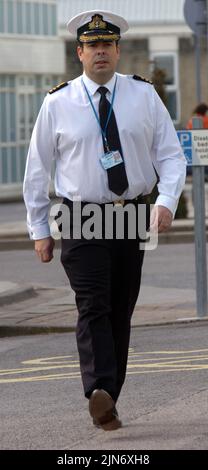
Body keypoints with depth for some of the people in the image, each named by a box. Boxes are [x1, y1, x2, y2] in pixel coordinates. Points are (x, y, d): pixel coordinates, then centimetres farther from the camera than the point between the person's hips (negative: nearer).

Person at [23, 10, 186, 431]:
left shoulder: (144, 96, 4)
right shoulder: (58, 104, 1)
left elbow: (171, 155, 4)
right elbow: (37, 169, 7)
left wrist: (167, 200, -14)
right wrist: (39, 229, 5)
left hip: (132, 218, 3)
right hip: (81, 221, -2)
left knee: (121, 313, 7)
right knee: (93, 306, -17)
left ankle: (109, 399, 14)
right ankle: (99, 393, -31)